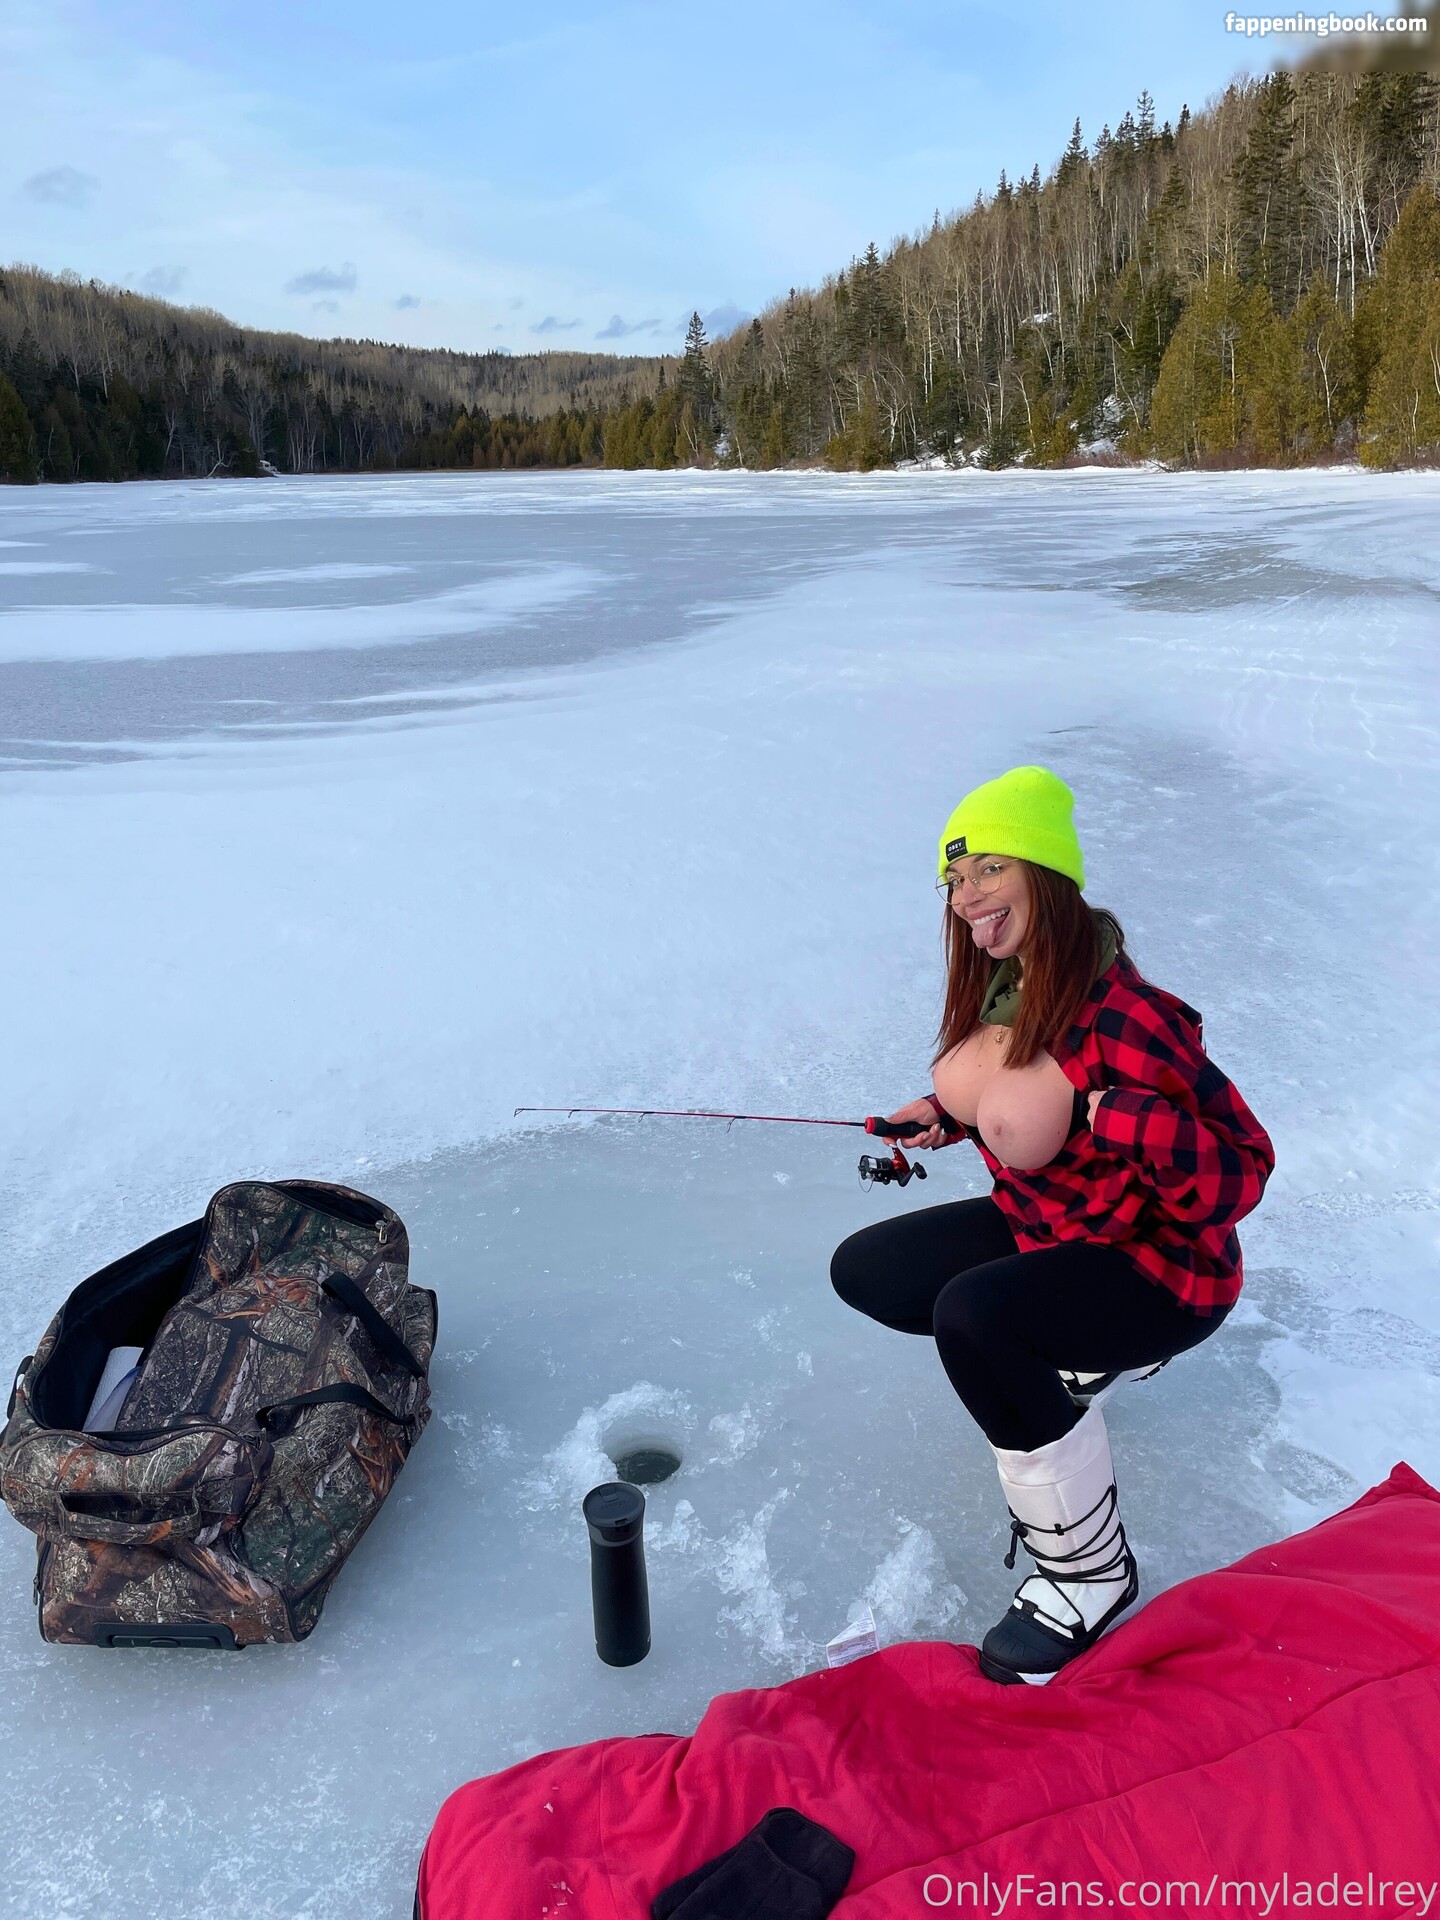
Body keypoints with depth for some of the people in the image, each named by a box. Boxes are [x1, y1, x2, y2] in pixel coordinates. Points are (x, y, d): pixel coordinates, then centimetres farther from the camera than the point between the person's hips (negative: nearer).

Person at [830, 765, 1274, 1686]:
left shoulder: (1119, 1015, -29)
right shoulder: (1000, 986, -4)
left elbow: (1243, 1168, -26)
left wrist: (1132, 1124, -43)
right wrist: (947, 1111, -2)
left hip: (1162, 1270, -9)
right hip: (1045, 1231, 9)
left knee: (972, 1313, -35)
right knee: (865, 1270, 9)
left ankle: (1089, 1567, -14)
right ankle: (1092, 1356, 20)